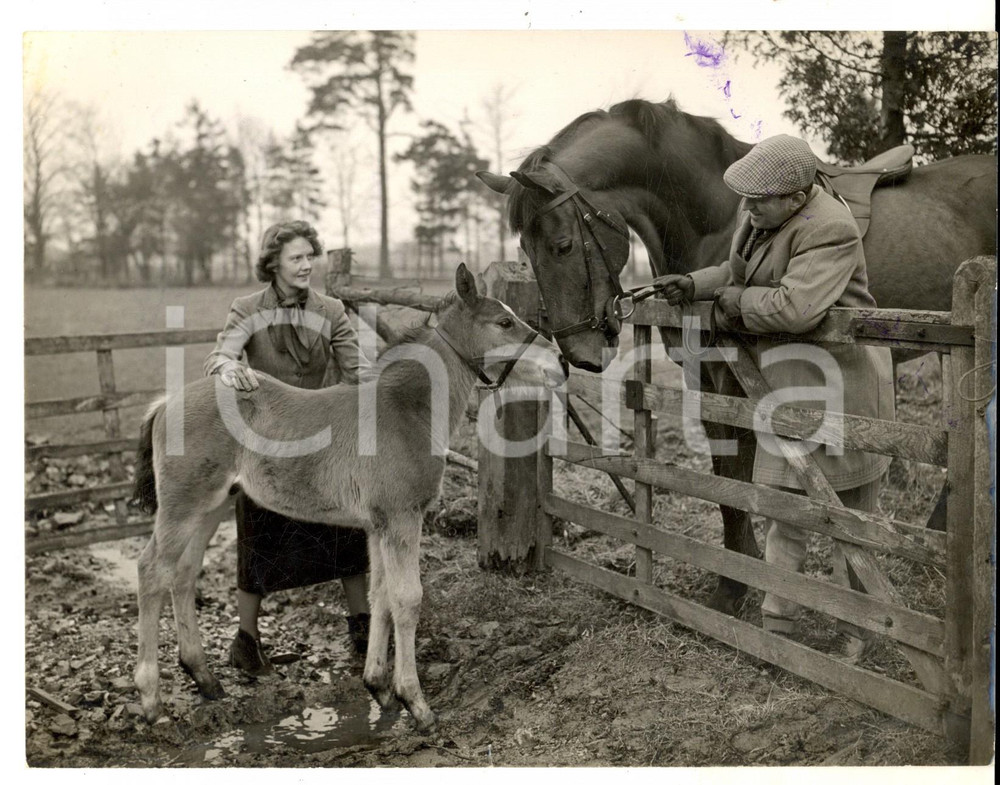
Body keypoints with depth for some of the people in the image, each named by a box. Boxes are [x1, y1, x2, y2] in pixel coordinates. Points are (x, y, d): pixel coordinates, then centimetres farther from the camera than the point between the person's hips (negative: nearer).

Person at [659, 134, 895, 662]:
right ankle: (778, 623, 28)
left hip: (841, 383, -9)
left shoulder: (828, 229, -26)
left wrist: (734, 299, -21)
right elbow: (737, 271, 18)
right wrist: (694, 285, -1)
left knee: (851, 513, 6)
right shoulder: (756, 212, 2)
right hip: (785, 382, 9)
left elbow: (794, 307, -37)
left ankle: (857, 631, 23)